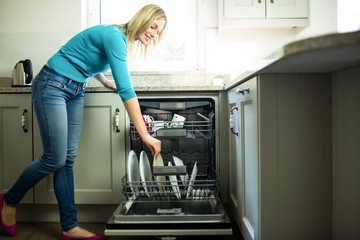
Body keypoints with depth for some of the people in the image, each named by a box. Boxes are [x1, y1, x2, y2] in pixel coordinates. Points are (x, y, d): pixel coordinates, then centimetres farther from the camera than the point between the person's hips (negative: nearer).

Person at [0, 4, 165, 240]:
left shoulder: (120, 39, 7)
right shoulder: (115, 37, -22)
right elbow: (126, 90, -30)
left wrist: (106, 81, 13)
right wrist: (145, 134, -30)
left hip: (75, 91, 9)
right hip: (52, 86, -8)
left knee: (67, 160, 3)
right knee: (55, 159, -8)